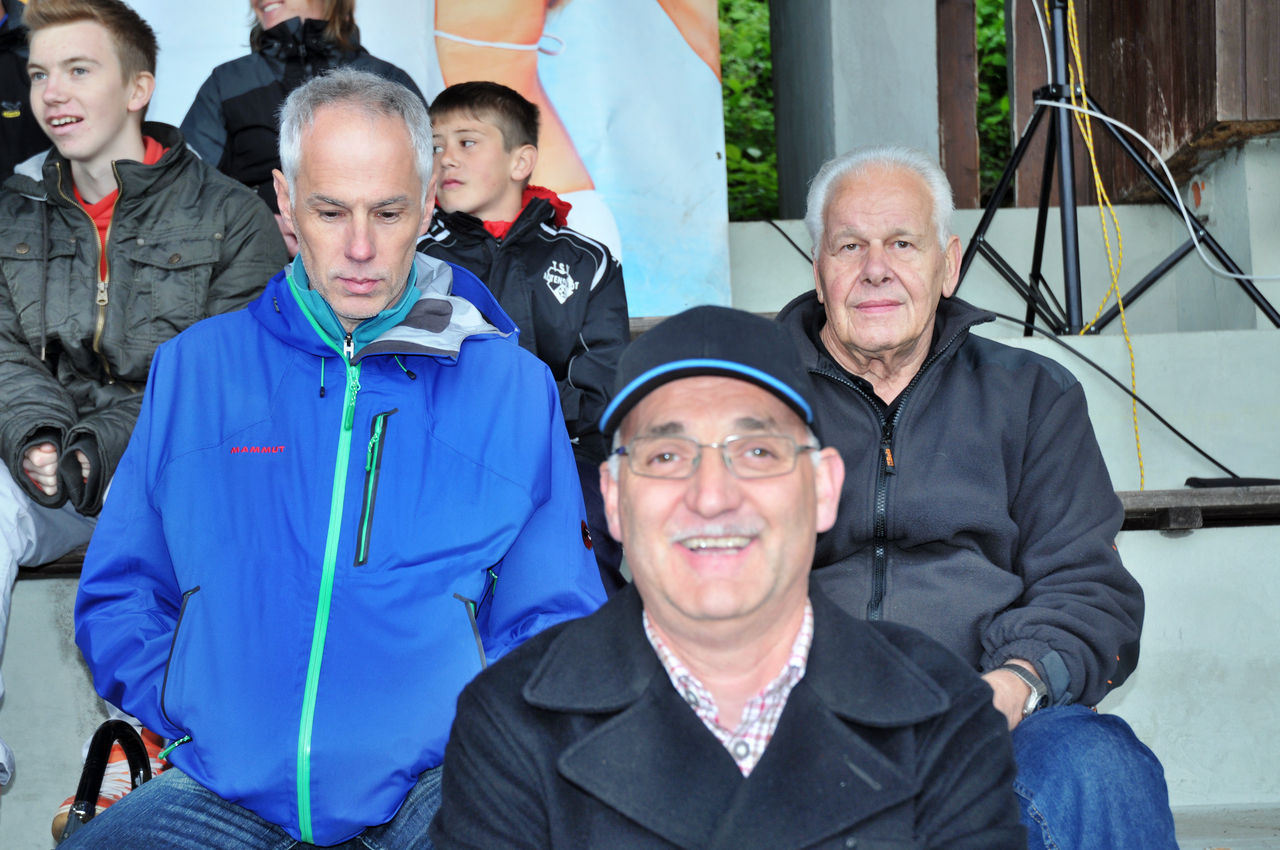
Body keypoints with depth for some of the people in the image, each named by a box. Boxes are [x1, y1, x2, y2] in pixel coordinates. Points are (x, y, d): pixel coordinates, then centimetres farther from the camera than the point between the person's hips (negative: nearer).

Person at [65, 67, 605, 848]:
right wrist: (189, 718, -1)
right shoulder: (193, 367, 12)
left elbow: (553, 618, 9)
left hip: (433, 783, -1)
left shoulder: (513, 386, 8)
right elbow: (119, 595, 15)